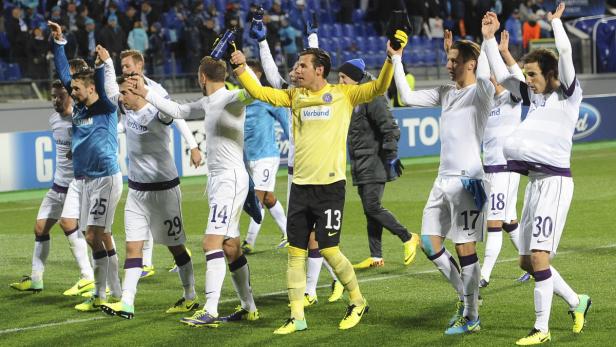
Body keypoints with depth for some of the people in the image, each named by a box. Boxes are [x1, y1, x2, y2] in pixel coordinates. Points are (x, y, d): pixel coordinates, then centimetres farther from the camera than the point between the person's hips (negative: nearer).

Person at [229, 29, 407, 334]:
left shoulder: (343, 94, 0)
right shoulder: (295, 96, 11)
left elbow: (379, 87, -8)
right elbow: (260, 92, 9)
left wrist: (392, 57, -19)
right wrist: (239, 68, 0)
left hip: (330, 185, -5)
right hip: (300, 184, 5)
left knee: (329, 250, -4)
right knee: (295, 252, 3)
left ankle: (358, 302, 18)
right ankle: (297, 317, 9)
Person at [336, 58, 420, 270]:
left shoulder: (371, 97, -13)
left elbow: (389, 127, -18)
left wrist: (391, 155, -21)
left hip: (374, 164, -9)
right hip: (361, 166, 9)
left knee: (373, 207, -14)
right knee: (369, 210, 8)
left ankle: (408, 238, 0)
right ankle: (376, 257, 11)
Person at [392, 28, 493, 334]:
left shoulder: (479, 92, -8)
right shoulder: (446, 93, 14)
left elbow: (484, 77, -32)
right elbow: (407, 97, 15)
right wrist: (396, 60, 11)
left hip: (466, 180, -8)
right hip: (444, 179, 8)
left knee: (465, 247, -3)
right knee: (429, 243, 8)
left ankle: (471, 317, 6)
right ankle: (465, 296, 23)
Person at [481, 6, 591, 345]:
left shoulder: (568, 95, -3)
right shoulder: (535, 96, 15)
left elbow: (565, 54, -16)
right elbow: (501, 76, 20)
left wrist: (556, 22, -7)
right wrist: (490, 37, 15)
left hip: (555, 180, -8)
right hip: (534, 181, 8)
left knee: (539, 256, -13)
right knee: (527, 260, 9)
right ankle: (576, 302, 26)